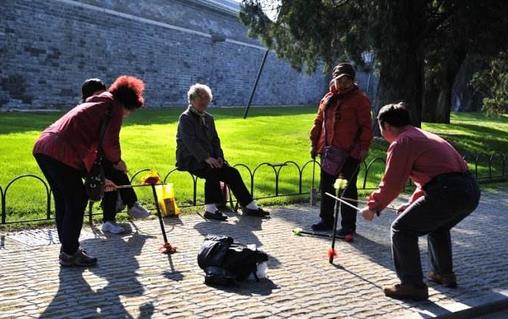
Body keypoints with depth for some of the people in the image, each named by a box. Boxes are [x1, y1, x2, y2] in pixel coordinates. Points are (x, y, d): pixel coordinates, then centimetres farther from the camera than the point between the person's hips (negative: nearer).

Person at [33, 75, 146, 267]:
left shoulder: (95, 104, 31)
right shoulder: (115, 107, 3)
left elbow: (89, 146, 33)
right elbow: (109, 143, -10)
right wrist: (117, 161, 11)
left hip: (42, 148, 9)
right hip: (62, 154, -9)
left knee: (63, 201, 20)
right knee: (76, 203, 5)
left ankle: (67, 248, 32)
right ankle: (70, 254, 14)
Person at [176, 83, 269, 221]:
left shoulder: (208, 118, 18)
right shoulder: (185, 118, -6)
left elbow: (215, 140, 15)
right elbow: (190, 142, -19)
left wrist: (219, 157, -5)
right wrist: (206, 158, -30)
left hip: (208, 159, 7)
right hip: (189, 159, -7)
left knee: (231, 172, -12)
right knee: (212, 171, -34)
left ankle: (249, 207, -9)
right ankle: (211, 209, -32)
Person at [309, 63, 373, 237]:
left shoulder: (359, 99, -6)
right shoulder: (328, 98, 12)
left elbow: (366, 125, -9)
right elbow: (319, 121, 17)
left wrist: (364, 146, -15)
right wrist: (315, 143, 14)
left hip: (350, 152, -7)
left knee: (348, 189, 1)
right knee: (326, 186, 13)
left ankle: (348, 225, 10)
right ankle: (326, 220, 26)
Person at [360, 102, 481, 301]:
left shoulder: (401, 143, -2)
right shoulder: (425, 136, 27)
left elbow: (392, 184, -5)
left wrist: (373, 207, 8)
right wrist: (413, 204, 36)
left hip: (448, 193, -10)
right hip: (472, 191, 10)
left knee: (402, 229, 2)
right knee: (437, 226, 35)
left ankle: (413, 286, 1)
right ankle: (444, 273, 42)